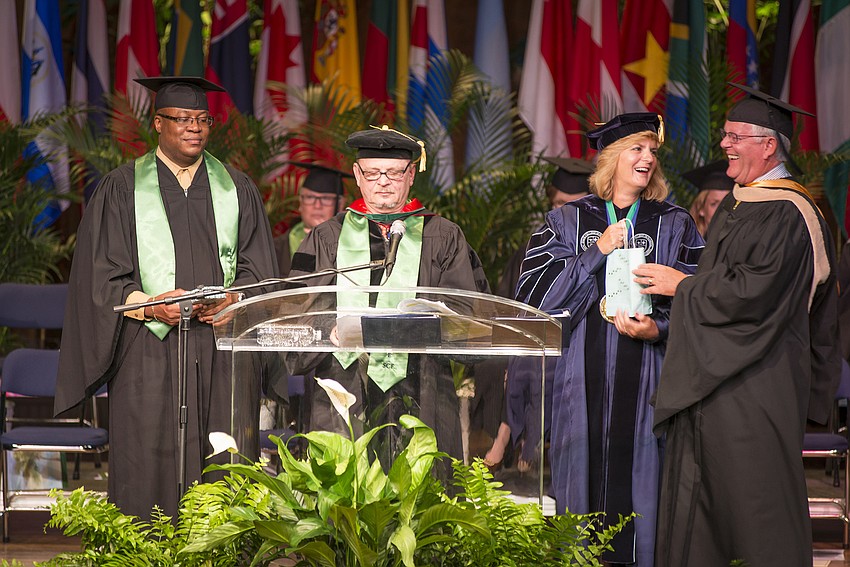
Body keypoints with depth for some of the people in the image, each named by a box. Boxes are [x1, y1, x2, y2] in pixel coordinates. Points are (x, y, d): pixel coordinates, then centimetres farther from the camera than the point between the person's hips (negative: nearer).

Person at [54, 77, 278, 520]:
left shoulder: (237, 190, 16)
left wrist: (233, 300, -11)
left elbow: (259, 268, 10)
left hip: (222, 349, 2)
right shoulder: (122, 189, 8)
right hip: (149, 352, -2)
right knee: (148, 476, -7)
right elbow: (102, 277, 2)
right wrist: (149, 306, -16)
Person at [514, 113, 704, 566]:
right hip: (582, 381, 0)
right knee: (585, 475, 0)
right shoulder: (566, 222, 11)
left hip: (645, 380, 0)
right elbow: (535, 295, -2)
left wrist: (657, 328, -16)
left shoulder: (675, 226, 11)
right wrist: (597, 253, -8)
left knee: (637, 477, -4)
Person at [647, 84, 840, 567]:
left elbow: (752, 293, -22)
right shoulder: (736, 205, 15)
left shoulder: (787, 215, -14)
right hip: (710, 380, 9)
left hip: (754, 388, -9)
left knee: (759, 505, -4)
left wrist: (681, 286, -12)